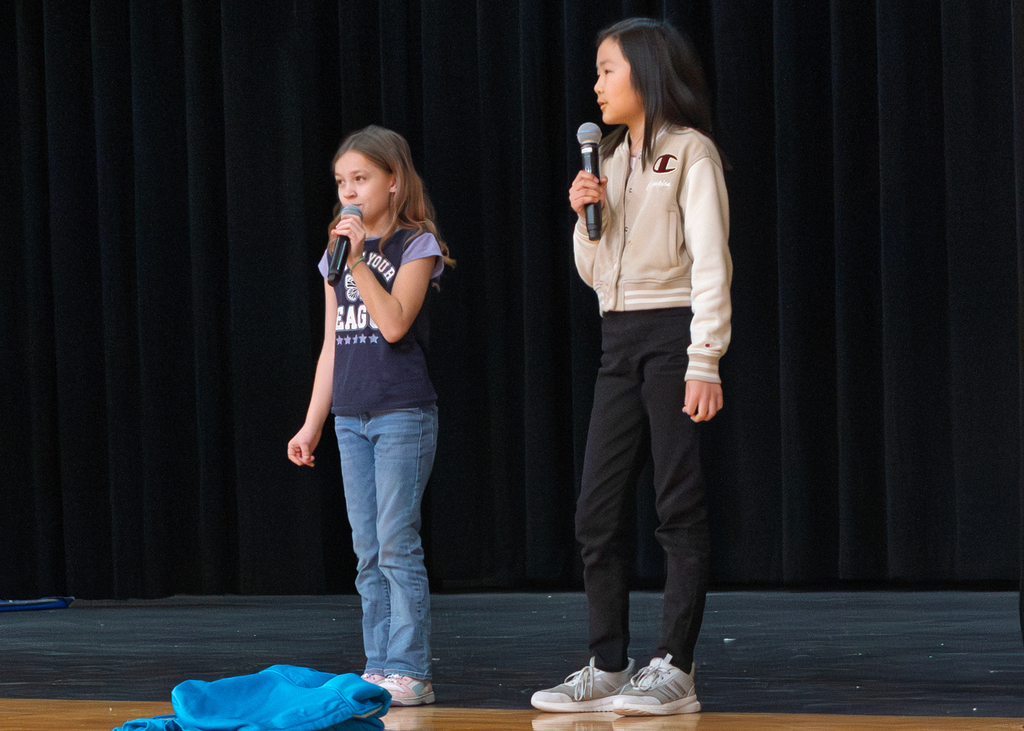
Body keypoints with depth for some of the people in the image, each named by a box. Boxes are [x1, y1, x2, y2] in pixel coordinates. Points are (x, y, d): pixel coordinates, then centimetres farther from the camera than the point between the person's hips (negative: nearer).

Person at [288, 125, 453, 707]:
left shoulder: (416, 245, -4)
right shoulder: (337, 255, 13)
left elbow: (394, 323, -18)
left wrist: (359, 260, -19)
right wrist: (312, 425, 15)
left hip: (403, 413, -6)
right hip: (351, 416, 6)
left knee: (398, 545, -9)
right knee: (368, 551, 6)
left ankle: (410, 672, -7)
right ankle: (379, 670, 9)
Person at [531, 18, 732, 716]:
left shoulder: (690, 151, -4)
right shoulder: (612, 160, 18)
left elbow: (711, 259, -11)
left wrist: (705, 362, -18)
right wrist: (587, 218, 1)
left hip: (674, 331, -8)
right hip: (620, 340, 8)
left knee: (680, 506, -5)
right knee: (599, 509, 4)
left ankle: (675, 669, -3)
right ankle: (608, 667, 9)